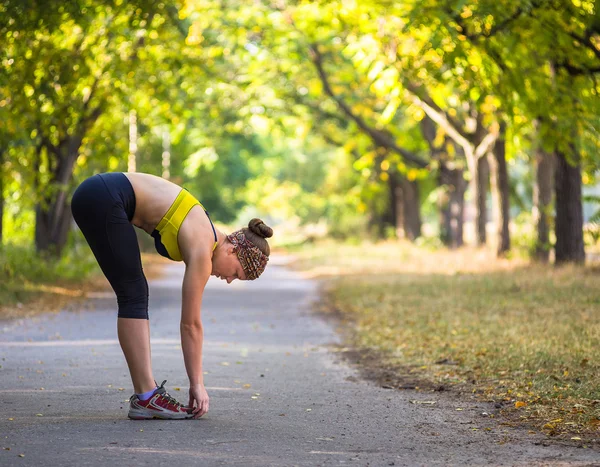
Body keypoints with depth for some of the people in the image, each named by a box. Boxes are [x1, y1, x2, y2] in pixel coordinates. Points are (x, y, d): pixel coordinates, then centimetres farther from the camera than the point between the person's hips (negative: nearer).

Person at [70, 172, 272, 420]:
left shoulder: (206, 236, 13)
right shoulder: (202, 249, -11)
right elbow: (190, 323, -6)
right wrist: (197, 383, 1)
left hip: (96, 197, 9)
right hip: (103, 198, -9)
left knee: (135, 296, 8)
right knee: (134, 296, -6)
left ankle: (146, 393, 7)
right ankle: (146, 397, -6)